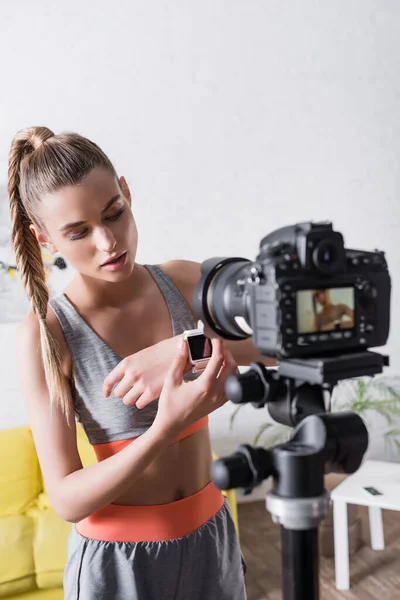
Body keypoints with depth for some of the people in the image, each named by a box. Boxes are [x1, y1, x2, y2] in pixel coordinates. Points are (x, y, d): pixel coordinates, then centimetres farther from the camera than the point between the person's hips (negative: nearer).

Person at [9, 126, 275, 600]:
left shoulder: (187, 281, -8)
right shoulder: (44, 334, -18)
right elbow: (66, 499, -19)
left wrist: (188, 347, -32)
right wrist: (166, 428, -34)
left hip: (211, 534, 4)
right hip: (118, 557, -3)